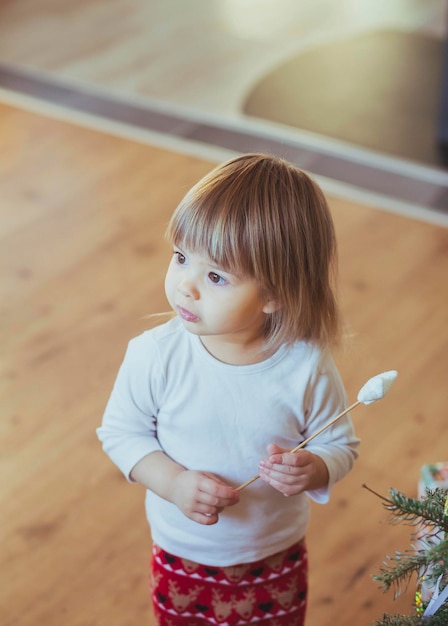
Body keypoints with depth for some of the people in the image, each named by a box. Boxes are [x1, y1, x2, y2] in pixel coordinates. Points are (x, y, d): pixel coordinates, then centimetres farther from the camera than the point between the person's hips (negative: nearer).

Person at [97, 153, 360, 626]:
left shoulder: (307, 367, -24)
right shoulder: (156, 355, -23)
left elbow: (341, 445, -9)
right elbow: (121, 429, -10)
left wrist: (312, 469, -31)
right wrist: (172, 481, -25)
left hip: (277, 560, 0)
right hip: (181, 558, 0)